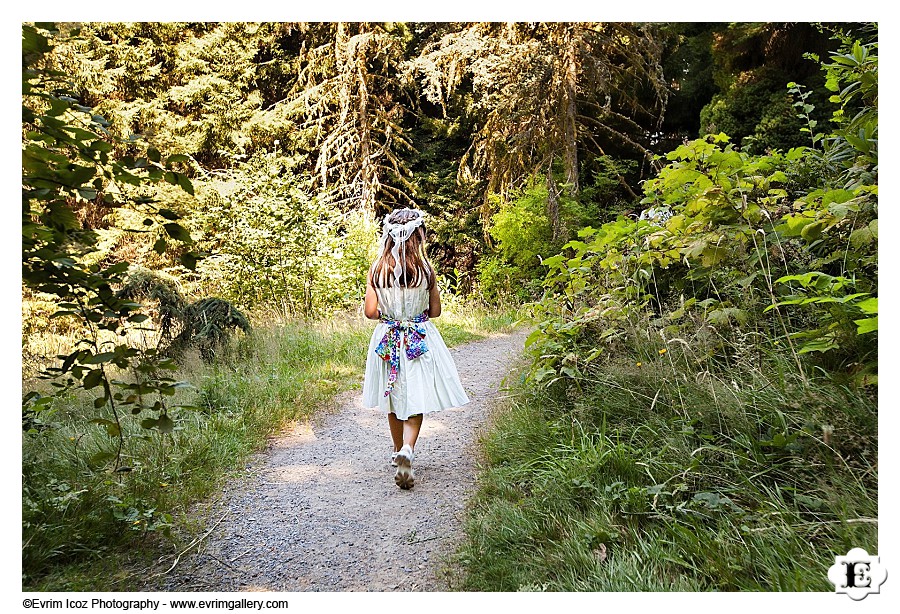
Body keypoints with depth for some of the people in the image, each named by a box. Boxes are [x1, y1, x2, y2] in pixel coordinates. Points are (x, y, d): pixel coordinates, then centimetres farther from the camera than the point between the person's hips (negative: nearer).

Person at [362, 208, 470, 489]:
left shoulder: (378, 268, -7)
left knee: (394, 396, 18)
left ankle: (398, 451, 33)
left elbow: (370, 311, -7)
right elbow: (435, 311, -2)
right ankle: (406, 450, -16)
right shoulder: (424, 268, -10)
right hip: (420, 339, -2)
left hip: (387, 339, 2)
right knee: (416, 399, 5)